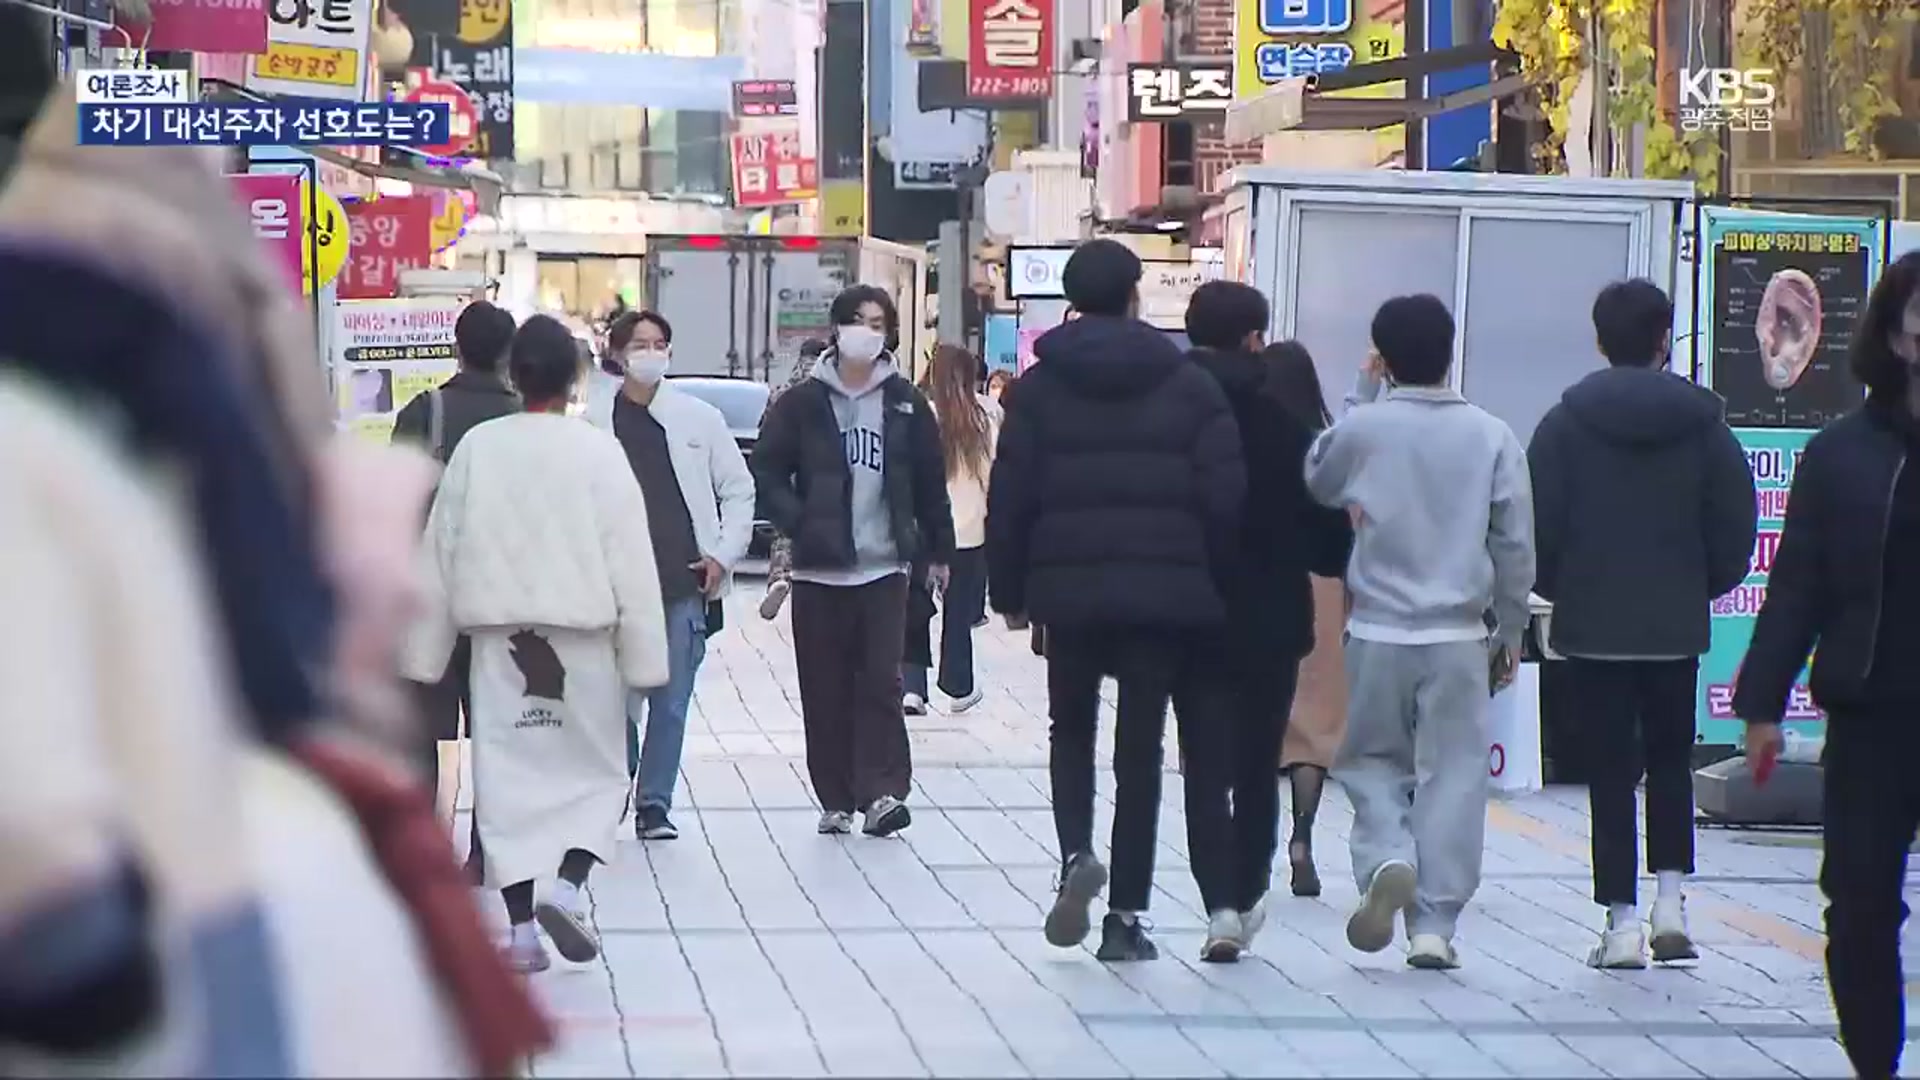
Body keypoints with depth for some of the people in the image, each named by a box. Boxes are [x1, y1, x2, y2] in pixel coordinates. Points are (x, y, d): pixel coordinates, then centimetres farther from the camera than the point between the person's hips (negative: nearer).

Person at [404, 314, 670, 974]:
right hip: (582, 639, -2)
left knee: (507, 778, 7)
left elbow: (441, 553, 5)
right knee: (598, 773, 13)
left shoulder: (477, 449, 1)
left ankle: (521, 929, 4)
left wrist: (425, 652, 12)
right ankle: (566, 889, -8)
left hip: (498, 639, 2)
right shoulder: (598, 451, -6)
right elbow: (631, 561, -7)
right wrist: (644, 657, -2)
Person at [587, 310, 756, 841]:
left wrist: (724, 554, 3)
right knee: (619, 697, 1)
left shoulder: (700, 418, 6)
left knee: (671, 702, 2)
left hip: (685, 581, 1)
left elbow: (738, 489, 11)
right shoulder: (596, 420, 1)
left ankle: (654, 805, 11)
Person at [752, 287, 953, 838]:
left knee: (881, 680, -9)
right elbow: (767, 470, 2)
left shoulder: (906, 404, 5)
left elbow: (930, 483, 10)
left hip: (884, 566, 0)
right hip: (818, 568, 0)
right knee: (825, 689, 4)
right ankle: (836, 800, 11)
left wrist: (937, 551, 10)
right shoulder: (803, 401, 0)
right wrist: (797, 524, -10)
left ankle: (882, 792, -11)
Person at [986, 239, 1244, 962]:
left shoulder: (1038, 388, 2)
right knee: (1141, 745, 6)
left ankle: (1076, 854, -9)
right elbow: (1224, 495, -4)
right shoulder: (1190, 385, 2)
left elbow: (1009, 497, -1)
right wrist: (1207, 577, 8)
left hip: (1069, 587, 0)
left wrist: (1009, 588, 7)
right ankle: (1126, 915, 6)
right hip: (1163, 590, 0)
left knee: (1071, 729, 18)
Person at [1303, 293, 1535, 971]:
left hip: (1377, 634, 0)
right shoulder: (1492, 437, -1)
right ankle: (1434, 926, 3)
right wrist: (1511, 630, 14)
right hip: (1459, 637, 1)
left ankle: (1387, 859, -13)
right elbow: (1515, 544, 2)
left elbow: (1319, 482, 15)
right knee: (1452, 774, 5)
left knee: (1371, 761, 15)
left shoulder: (1364, 428, -6)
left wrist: (1363, 394, 16)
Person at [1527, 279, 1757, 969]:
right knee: (1670, 759, 17)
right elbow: (1735, 528, 1)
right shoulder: (1703, 421, 0)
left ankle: (1622, 920, 1)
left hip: (1592, 626, -1)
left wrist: (1558, 589, 11)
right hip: (1676, 627, 1)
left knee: (1610, 770, 3)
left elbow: (1537, 527, -6)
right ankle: (1670, 898, 5)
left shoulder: (1567, 420, -5)